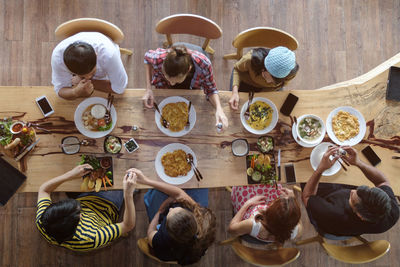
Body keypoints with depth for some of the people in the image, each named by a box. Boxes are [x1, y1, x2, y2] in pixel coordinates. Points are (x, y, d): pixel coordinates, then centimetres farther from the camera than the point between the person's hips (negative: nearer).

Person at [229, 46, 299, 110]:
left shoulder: (291, 73, -40)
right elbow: (237, 69, -22)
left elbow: (281, 84, -14)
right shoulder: (251, 59, -46)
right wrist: (235, 92, -37)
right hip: (245, 82, -1)